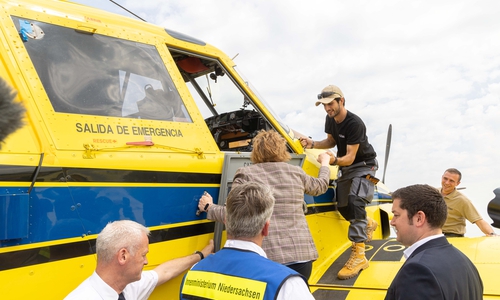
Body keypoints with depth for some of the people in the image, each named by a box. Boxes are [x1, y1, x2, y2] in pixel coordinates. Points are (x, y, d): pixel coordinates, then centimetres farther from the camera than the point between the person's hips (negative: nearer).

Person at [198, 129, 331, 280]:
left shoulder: (246, 174, 1)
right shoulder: (296, 172, 12)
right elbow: (320, 186, 32)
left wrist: (209, 207, 15)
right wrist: (324, 164, 52)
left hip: (267, 256, -3)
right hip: (301, 253, 4)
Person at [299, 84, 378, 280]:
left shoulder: (355, 124, -30)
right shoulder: (330, 119, -7)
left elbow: (350, 157, -31)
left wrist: (334, 160, -52)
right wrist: (312, 144, -10)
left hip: (364, 166, -8)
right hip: (346, 167, 8)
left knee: (355, 201, -27)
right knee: (343, 207, 11)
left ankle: (358, 255, -26)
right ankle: (368, 225, 43)